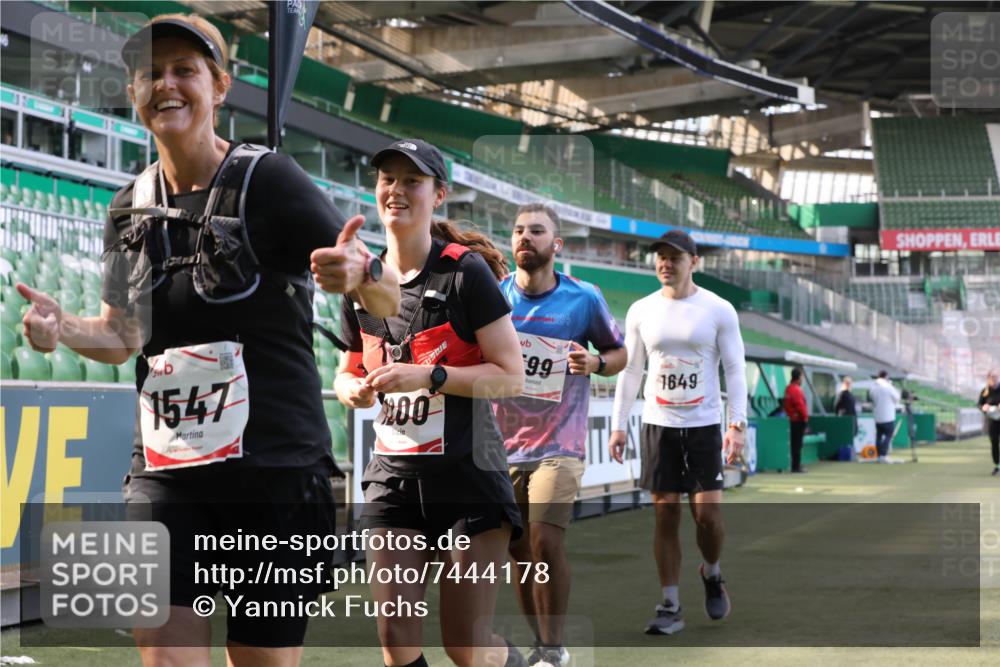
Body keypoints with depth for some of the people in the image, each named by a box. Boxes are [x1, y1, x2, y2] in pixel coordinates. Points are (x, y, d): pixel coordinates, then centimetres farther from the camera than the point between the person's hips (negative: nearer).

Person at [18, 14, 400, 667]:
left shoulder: (268, 180, -6)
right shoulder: (131, 206, 10)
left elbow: (389, 302, -8)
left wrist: (360, 274, -32)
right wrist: (63, 328, -3)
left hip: (275, 471, -4)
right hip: (163, 474, 4)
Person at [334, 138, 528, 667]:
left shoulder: (466, 272, -8)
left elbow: (511, 376, -12)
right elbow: (350, 370, 22)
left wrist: (429, 376, -22)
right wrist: (353, 389, -2)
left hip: (468, 474, -4)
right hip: (393, 473, 5)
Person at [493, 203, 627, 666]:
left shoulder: (584, 299, -3)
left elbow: (619, 352, 9)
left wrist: (596, 363, -13)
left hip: (558, 444, -3)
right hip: (504, 444, 3)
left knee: (545, 542, -14)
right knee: (519, 549, 7)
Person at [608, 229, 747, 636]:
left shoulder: (719, 311, -3)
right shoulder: (641, 312, 5)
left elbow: (735, 370, -2)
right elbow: (629, 371, 9)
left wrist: (737, 425, -10)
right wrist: (617, 426, 4)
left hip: (704, 425, -2)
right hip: (658, 425, 2)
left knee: (708, 512, -8)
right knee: (665, 514, 0)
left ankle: (711, 574, 23)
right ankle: (671, 607, 6)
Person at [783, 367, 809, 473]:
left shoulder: (788, 388, 12)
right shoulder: (796, 390, -18)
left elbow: (785, 404, 18)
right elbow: (800, 406, -20)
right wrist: (805, 418, -13)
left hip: (792, 420, 10)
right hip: (799, 420, -10)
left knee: (794, 443, 13)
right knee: (798, 444, -6)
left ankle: (795, 465, 18)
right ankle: (796, 466, -4)